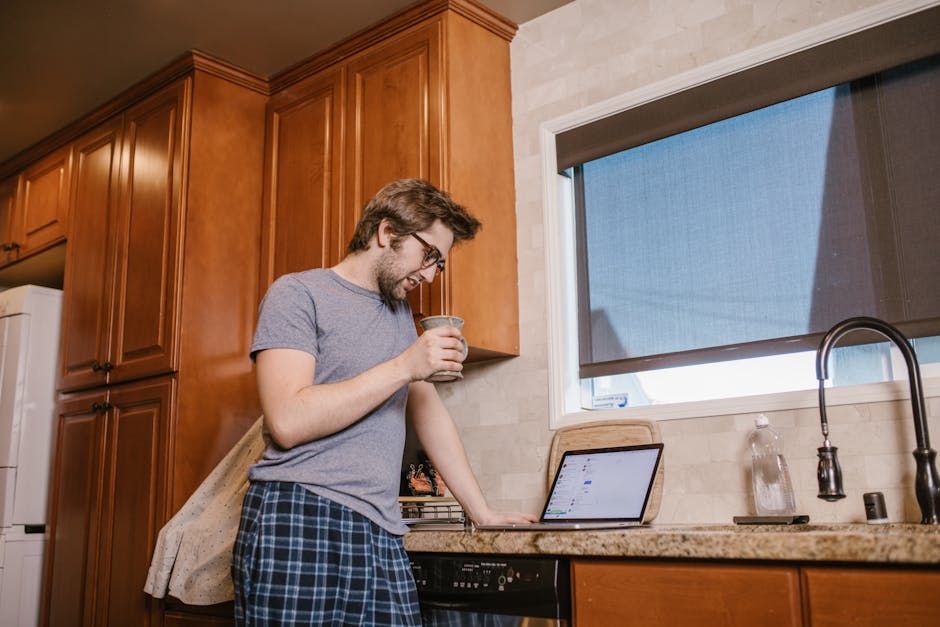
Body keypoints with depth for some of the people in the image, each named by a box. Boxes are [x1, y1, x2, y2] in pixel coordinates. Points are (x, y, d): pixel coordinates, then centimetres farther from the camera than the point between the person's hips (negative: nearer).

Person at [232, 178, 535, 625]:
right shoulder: (298, 294, -3)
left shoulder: (400, 314, 20)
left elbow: (429, 414, 22)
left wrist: (482, 512, 17)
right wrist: (405, 367, -14)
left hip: (381, 534, 6)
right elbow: (288, 421, -15)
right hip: (297, 522, -6)